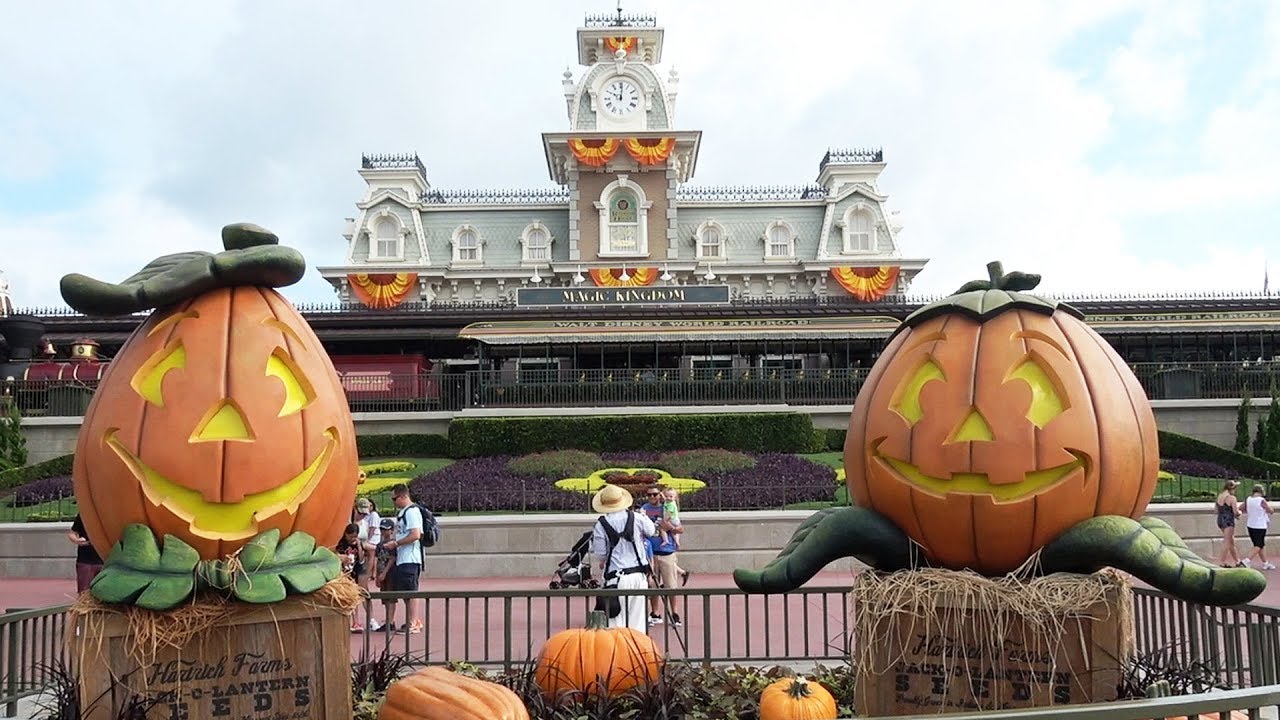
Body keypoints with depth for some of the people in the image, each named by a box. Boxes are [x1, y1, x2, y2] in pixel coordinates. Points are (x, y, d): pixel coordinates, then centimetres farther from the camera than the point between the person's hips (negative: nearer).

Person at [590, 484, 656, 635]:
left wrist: (602, 564, 20)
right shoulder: (637, 518, 1)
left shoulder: (601, 524, -6)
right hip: (639, 575, 3)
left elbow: (599, 555, -3)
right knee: (637, 620, 11)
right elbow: (652, 531, 20)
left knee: (617, 621, 1)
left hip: (617, 578, -3)